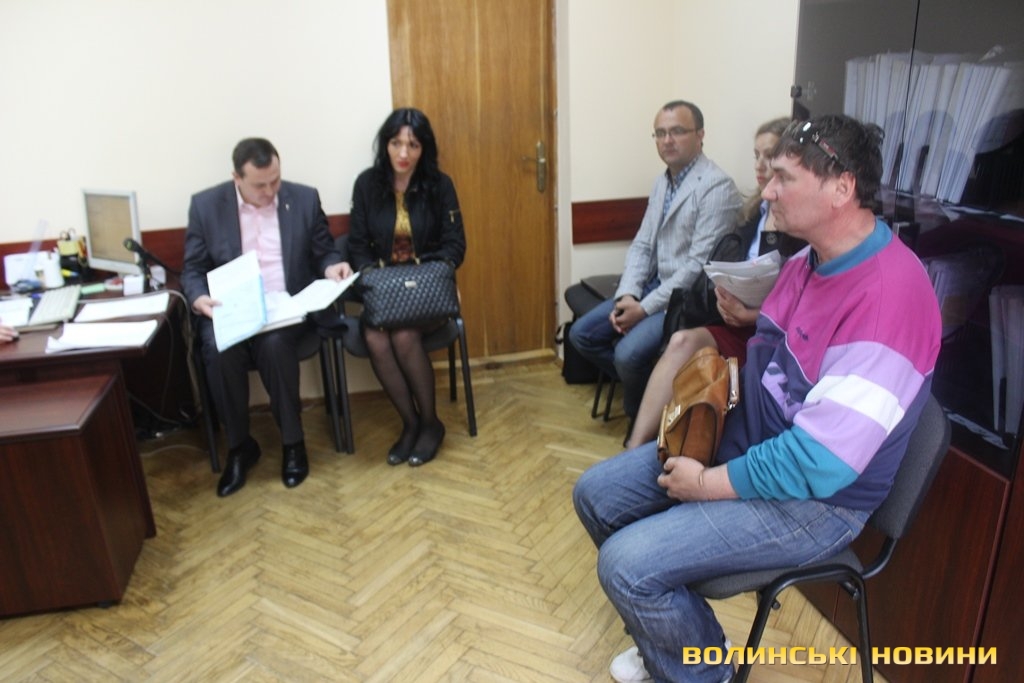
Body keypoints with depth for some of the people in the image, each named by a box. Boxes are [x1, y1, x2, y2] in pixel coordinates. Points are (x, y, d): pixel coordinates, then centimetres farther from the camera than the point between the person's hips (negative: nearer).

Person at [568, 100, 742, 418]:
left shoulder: (717, 187, -16)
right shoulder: (663, 181, 11)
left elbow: (699, 265, -22)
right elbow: (642, 244, 9)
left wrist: (645, 308, -21)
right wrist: (627, 295, -8)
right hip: (654, 285, 9)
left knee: (628, 353, -26)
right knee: (582, 334, 2)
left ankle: (639, 413, 6)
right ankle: (642, 384, 18)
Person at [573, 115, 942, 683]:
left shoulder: (889, 293, -28)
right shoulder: (804, 263, 3)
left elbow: (819, 462, -29)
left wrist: (707, 484, -17)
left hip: (814, 500, -9)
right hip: (744, 443, 9)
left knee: (627, 565, -20)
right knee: (595, 494, 6)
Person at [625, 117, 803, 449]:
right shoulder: (756, 212, 12)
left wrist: (749, 315, -19)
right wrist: (728, 293, -3)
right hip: (744, 325, 6)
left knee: (686, 342, -27)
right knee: (682, 341, -21)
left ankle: (641, 446, -19)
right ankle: (636, 448, -24)